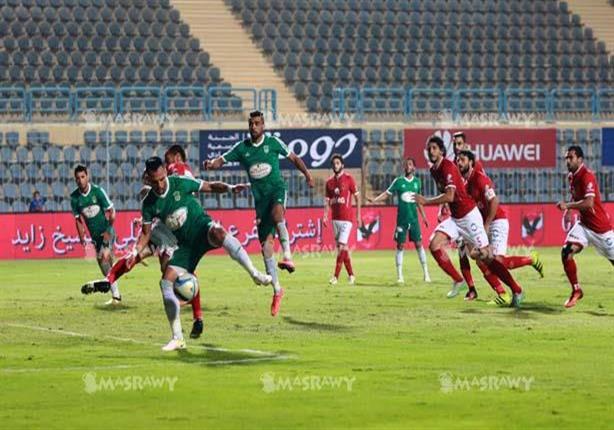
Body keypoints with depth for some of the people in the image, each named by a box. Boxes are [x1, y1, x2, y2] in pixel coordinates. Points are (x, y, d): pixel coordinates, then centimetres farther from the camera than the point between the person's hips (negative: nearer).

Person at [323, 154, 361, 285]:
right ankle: (351, 275, 17)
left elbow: (357, 197, -1)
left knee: (342, 246, -12)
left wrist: (358, 216, -4)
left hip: (346, 218, -6)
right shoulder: (329, 182, 10)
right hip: (335, 218, 6)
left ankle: (336, 276, -13)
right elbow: (327, 201, 13)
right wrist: (325, 216, 1)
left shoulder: (349, 178, -4)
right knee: (341, 247, 8)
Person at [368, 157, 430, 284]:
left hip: (414, 218, 2)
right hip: (402, 219, -2)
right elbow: (387, 194, -3)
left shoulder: (417, 181, 6)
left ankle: (426, 273, 6)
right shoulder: (398, 181, -2)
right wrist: (374, 200, -18)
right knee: (400, 246, -1)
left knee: (419, 244, 0)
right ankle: (399, 276, 4)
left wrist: (424, 216, 16)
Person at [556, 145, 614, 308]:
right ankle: (576, 290, 0)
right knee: (566, 252, -13)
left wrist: (568, 206, -31)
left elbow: (589, 203, -32)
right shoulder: (571, 177, 5)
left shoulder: (587, 176, -21)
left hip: (601, 227, -7)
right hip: (584, 224, 7)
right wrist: (568, 210, 10)